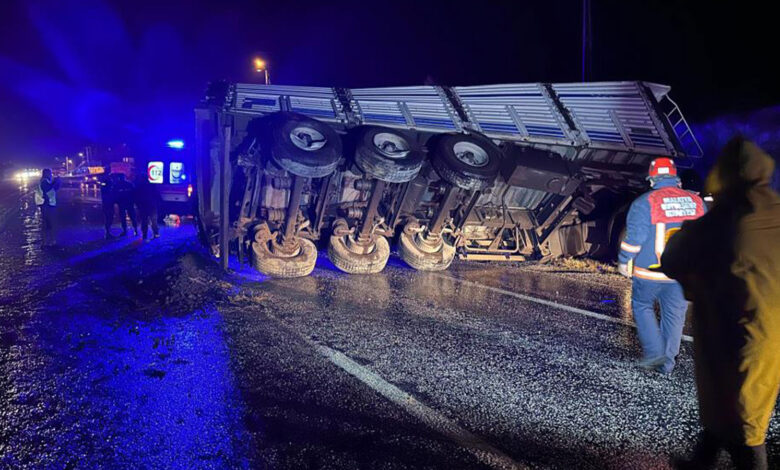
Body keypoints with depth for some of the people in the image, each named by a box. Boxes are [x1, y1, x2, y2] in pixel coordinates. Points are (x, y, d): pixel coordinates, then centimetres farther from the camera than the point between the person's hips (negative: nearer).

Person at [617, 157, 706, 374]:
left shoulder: (644, 203, -12)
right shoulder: (697, 201, 3)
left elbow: (634, 236, -13)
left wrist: (624, 261, 0)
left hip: (650, 273, -4)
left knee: (642, 307, 16)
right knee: (674, 315, 13)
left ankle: (654, 352, 7)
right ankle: (667, 363, 23)